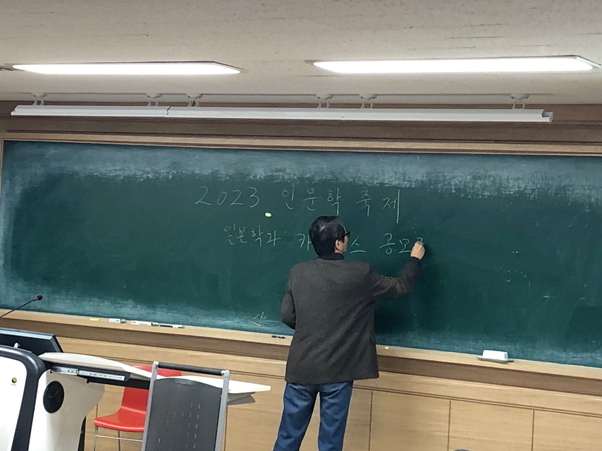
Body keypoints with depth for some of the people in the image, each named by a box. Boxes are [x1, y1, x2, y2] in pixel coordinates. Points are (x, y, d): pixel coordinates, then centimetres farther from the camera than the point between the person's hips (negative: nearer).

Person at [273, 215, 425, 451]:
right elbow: (400, 286, 8)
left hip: (301, 368, 3)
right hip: (338, 371, -2)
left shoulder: (298, 272, -1)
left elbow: (288, 316, 5)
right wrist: (415, 259, 26)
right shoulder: (360, 273, -8)